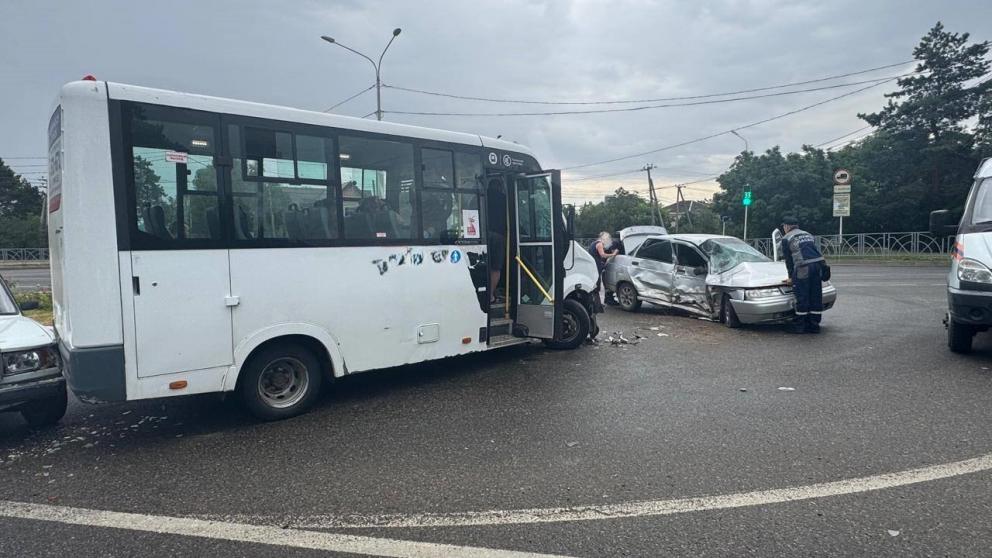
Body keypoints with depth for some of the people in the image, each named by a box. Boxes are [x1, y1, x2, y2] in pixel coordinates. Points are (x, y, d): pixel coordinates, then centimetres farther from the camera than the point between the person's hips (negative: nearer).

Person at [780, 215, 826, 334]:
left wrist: (791, 276, 19)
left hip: (803, 268, -6)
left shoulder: (786, 239, 7)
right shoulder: (808, 235, 26)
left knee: (802, 297, 0)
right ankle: (814, 325, 16)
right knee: (816, 296, 10)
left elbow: (789, 260, 9)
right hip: (819, 264, 6)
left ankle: (799, 326, 6)